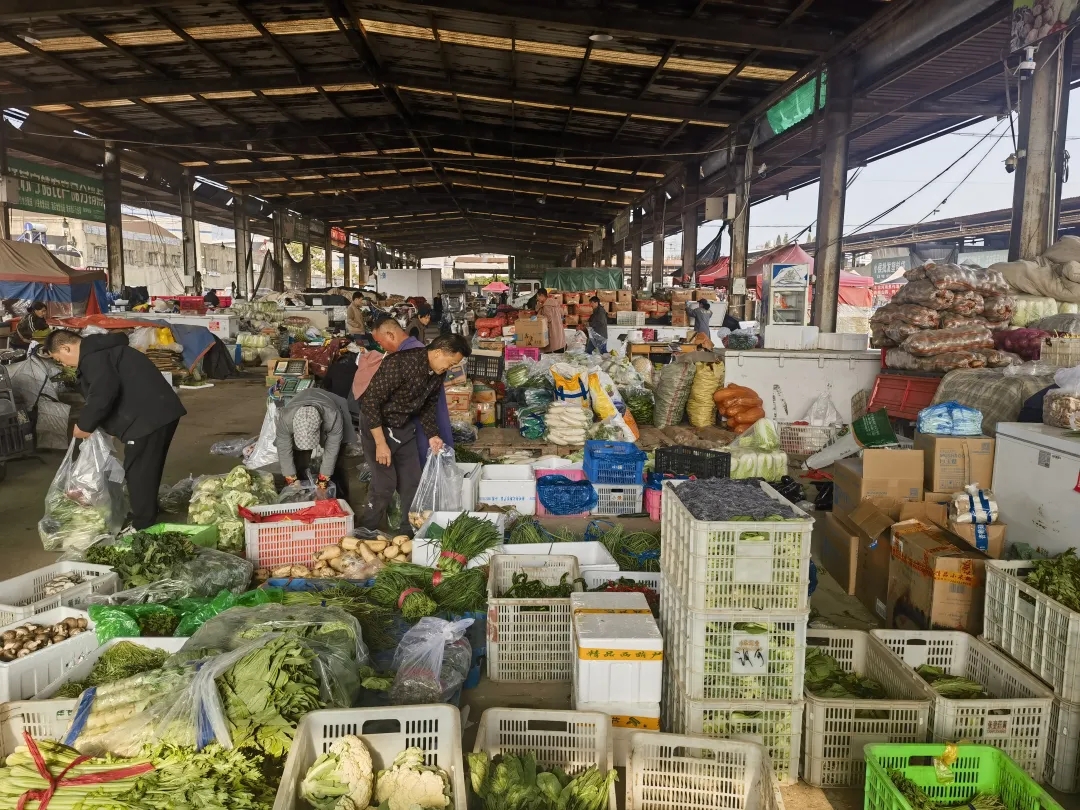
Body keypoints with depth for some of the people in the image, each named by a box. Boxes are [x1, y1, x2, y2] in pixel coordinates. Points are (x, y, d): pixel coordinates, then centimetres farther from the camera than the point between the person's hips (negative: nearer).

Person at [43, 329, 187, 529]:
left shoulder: (93, 356, -9)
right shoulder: (99, 349, 25)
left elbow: (104, 393, -22)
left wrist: (84, 425, -8)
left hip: (148, 417, -11)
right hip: (161, 412, 11)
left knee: (138, 473, -3)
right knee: (147, 470, 21)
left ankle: (142, 529, 5)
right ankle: (145, 520, 33)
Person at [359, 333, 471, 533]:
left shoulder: (438, 374, -6)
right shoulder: (399, 364, -30)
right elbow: (370, 401, -28)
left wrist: (432, 435, -1)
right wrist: (380, 443, -25)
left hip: (405, 427, 7)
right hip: (377, 425, -7)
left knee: (412, 481, 8)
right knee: (385, 484, -7)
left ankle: (410, 532, 24)